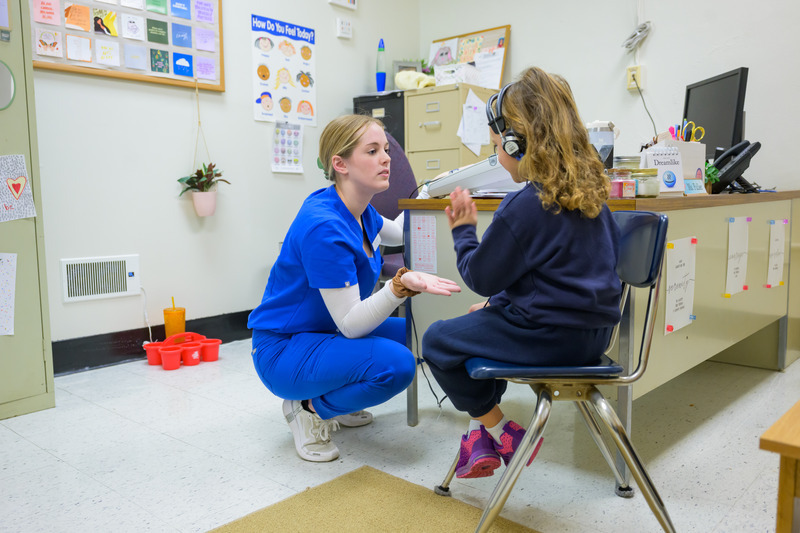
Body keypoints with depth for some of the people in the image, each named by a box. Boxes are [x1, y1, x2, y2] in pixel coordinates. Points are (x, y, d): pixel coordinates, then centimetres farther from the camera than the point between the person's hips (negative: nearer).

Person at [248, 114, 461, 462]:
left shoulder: (359, 210, 0)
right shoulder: (323, 227, -29)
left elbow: (395, 233, 25)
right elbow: (350, 324, -27)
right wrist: (402, 285, -41)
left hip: (326, 332, 10)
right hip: (283, 349, -9)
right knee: (395, 363, -29)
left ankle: (334, 400, 16)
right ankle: (309, 408, -3)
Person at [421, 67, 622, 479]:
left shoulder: (523, 207, -22)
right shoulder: (589, 192, 6)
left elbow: (481, 278, -11)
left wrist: (463, 231, 3)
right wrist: (496, 303, 18)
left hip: (551, 337, -9)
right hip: (591, 329, 10)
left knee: (438, 340, 6)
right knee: (480, 321, 26)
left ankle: (504, 436, 16)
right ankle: (483, 432, 25)